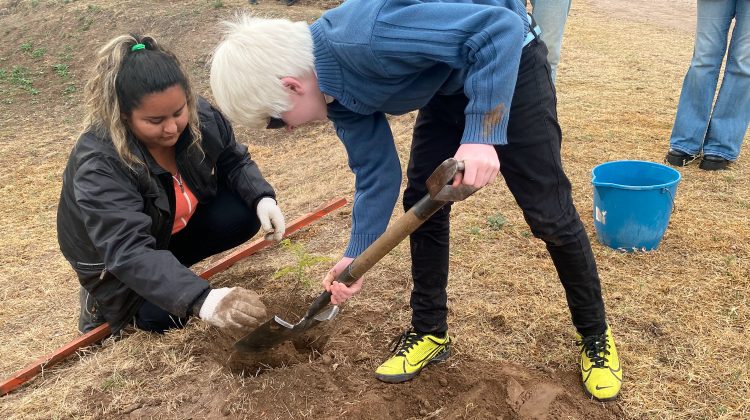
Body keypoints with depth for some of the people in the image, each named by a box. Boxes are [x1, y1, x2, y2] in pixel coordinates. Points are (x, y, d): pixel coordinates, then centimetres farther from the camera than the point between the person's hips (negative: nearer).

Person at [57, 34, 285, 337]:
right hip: (113, 261, -4)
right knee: (165, 317, -20)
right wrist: (202, 300, -60)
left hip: (176, 226, 5)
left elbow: (234, 162, -5)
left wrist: (262, 198, -27)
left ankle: (172, 264, 4)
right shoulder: (98, 166, -38)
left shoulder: (200, 117, -23)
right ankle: (106, 299, 10)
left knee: (245, 214, -16)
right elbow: (128, 253, -46)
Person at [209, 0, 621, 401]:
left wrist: (480, 133, -42)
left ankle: (595, 336, 18)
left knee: (549, 213, -3)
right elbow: (377, 171, -3)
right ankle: (429, 330, 21)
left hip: (508, 60, -7)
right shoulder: (337, 92, -10)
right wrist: (356, 256, -6)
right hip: (447, 83, 8)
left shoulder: (366, 37, -37)